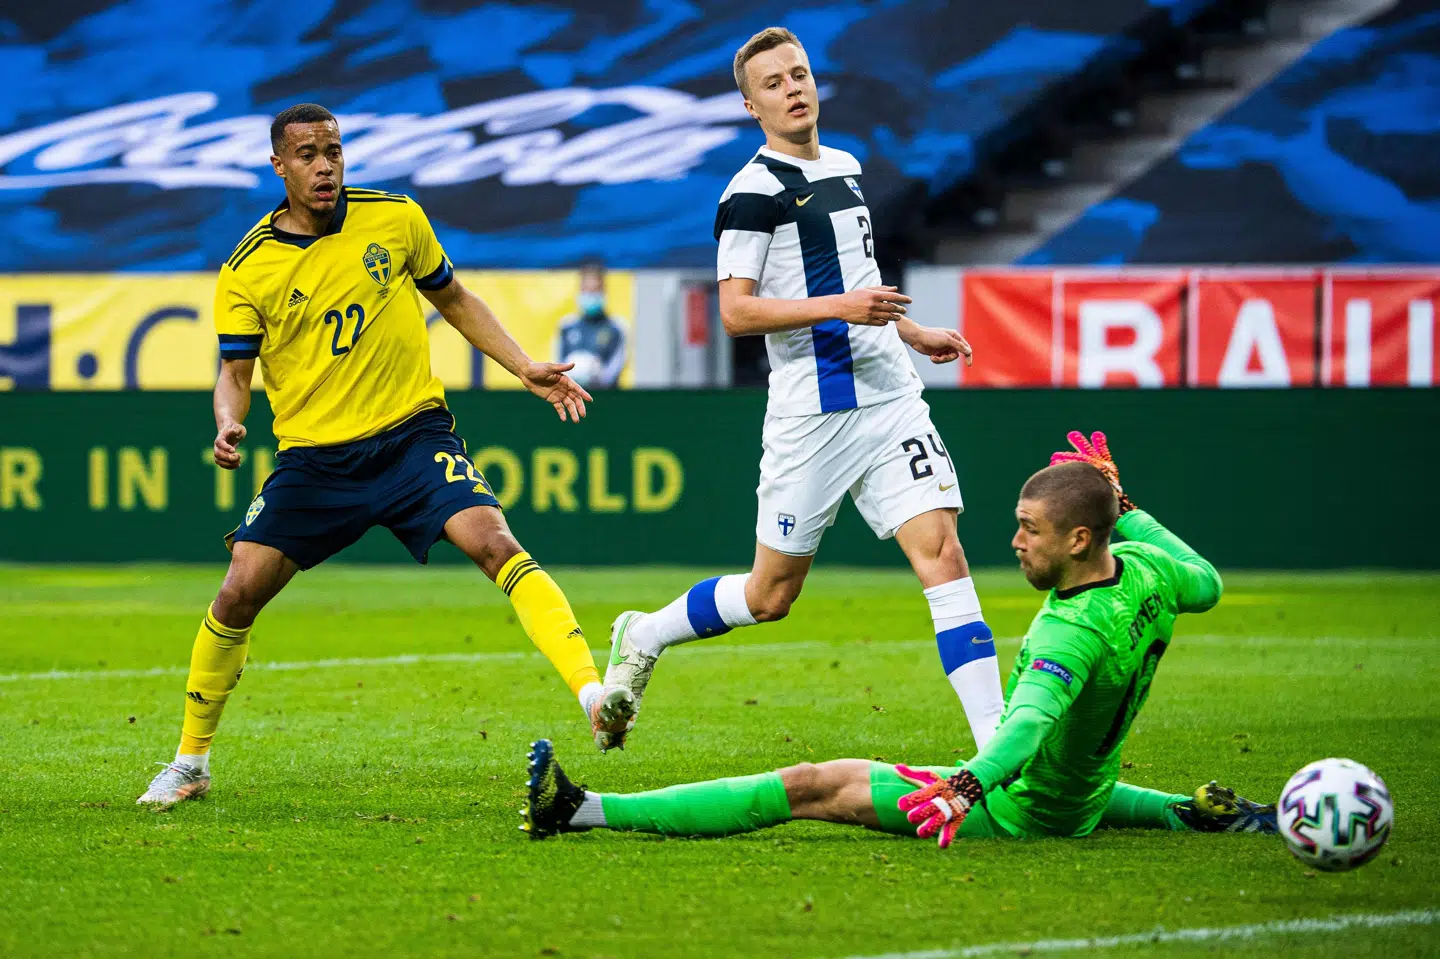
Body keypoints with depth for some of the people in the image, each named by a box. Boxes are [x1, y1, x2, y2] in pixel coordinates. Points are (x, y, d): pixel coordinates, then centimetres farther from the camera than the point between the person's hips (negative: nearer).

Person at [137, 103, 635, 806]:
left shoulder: (396, 218, 0)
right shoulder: (248, 269, -3)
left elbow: (454, 301, 15)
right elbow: (234, 373, -1)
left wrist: (525, 369, 7)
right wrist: (228, 426, -23)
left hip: (412, 433, 0)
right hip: (312, 454, 1)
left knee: (492, 541, -25)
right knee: (239, 593, -7)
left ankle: (593, 693, -33)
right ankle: (191, 761, 12)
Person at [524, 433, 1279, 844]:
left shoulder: (1074, 634, -34)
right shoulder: (1146, 570, -9)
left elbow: (1032, 717, -52)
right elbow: (1206, 584, 14)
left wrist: (969, 785, -68)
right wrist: (1125, 509, 18)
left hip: (1017, 810, -9)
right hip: (1080, 797, 9)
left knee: (811, 786, -15)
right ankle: (1191, 814, 38)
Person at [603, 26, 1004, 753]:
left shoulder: (843, 168, 16)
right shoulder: (754, 190, -9)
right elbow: (736, 311, -16)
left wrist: (911, 332, 26)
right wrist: (840, 306, -23)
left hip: (889, 398, 6)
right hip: (811, 413, -6)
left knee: (941, 552, -10)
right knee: (772, 594, 4)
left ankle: (998, 741, -14)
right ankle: (643, 637, 31)